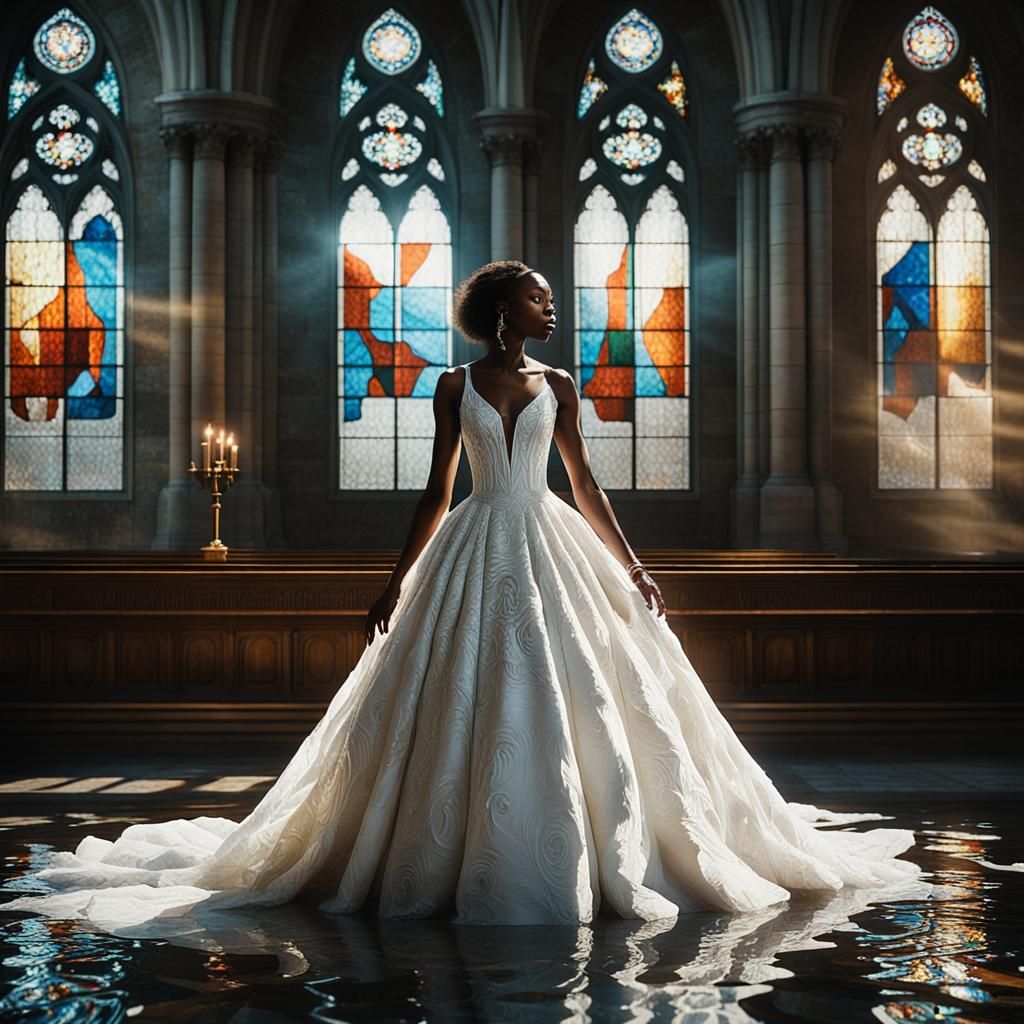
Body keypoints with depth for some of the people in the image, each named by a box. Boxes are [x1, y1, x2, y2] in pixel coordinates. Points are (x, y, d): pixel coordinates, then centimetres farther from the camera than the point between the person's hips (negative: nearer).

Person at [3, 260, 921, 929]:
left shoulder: (559, 386, 9)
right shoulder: (456, 387, 5)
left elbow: (586, 484, 9)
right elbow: (437, 491, 5)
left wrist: (631, 567, 4)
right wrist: (397, 582, 1)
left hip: (554, 549, 1)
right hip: (477, 551, -1)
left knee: (578, 695, -2)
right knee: (465, 699, -2)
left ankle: (598, 853, 11)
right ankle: (464, 854, 11)